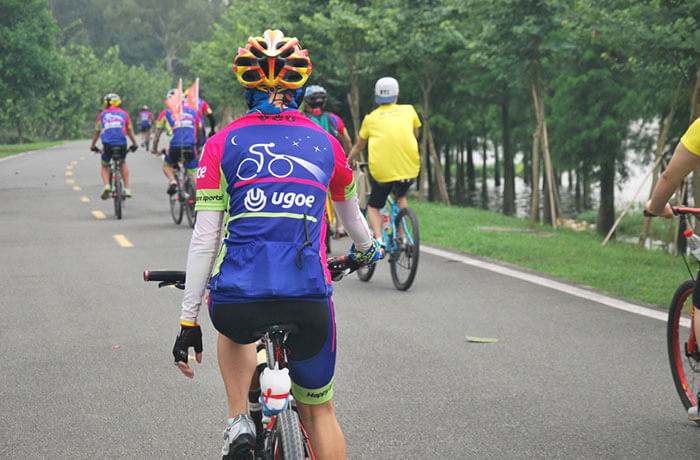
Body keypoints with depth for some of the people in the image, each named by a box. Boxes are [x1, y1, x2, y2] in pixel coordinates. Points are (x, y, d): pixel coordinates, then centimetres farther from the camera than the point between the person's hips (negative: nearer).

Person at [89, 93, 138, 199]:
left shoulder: (102, 114, 16)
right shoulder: (123, 113, 17)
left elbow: (97, 131, 23)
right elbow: (129, 130, 22)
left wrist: (92, 145, 35)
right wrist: (134, 144, 33)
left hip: (107, 144, -1)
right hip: (121, 144, 1)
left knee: (104, 166, 20)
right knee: (123, 163, 28)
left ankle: (107, 186, -6)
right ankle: (127, 189, 20)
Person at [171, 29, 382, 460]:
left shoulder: (223, 144, 5)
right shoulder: (325, 143, 11)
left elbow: (205, 238, 2)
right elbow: (351, 214, 30)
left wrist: (189, 320, 9)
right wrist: (366, 249, 52)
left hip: (238, 300, 0)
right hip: (309, 302, 0)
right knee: (319, 412, 20)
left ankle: (240, 421, 18)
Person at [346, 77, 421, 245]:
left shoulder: (371, 118, 12)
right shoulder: (409, 110, 14)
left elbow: (358, 146, 25)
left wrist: (348, 161, 43)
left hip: (382, 170, -2)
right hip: (410, 168, 2)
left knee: (373, 207, 17)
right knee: (401, 197, 31)